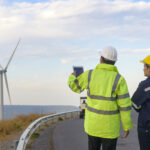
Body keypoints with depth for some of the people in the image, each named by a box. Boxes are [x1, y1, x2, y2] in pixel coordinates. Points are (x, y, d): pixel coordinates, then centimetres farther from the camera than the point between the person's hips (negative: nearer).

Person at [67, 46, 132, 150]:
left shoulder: (90, 74, -8)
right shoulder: (119, 79, -16)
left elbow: (75, 86, 9)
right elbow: (125, 106, -15)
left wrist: (72, 77, 33)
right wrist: (127, 127, -3)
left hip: (92, 122, 3)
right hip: (109, 126, -3)